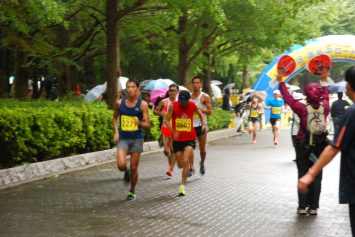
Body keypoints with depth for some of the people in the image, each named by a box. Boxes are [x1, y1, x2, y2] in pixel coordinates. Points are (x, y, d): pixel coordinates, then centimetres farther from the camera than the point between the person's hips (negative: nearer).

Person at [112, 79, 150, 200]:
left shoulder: (142, 104, -6)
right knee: (121, 165, -18)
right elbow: (115, 118, 16)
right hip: (123, 138, 1)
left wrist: (139, 122, -28)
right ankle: (127, 172, 19)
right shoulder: (119, 103, 0)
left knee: (134, 168, 4)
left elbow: (147, 124, -7)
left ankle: (132, 191, 27)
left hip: (136, 139, -1)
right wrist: (116, 131, 0)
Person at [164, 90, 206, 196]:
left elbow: (200, 114, 14)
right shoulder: (173, 106, -8)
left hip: (189, 138, -1)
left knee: (185, 161, -18)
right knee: (180, 164, 9)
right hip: (177, 139, 1)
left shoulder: (193, 105, -4)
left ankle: (183, 185, -10)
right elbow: (167, 120, -8)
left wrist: (203, 124, -4)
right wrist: (173, 131, -24)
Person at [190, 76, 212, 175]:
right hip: (190, 125, 3)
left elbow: (209, 111, -6)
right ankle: (191, 168, -4)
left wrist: (200, 109, -20)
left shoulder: (205, 97, -2)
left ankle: (202, 164, 30)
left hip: (201, 125, -3)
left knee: (202, 149, 5)